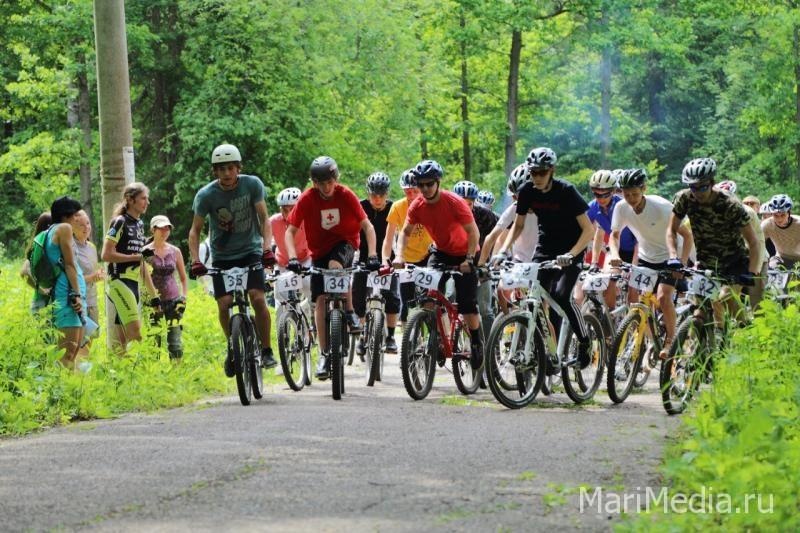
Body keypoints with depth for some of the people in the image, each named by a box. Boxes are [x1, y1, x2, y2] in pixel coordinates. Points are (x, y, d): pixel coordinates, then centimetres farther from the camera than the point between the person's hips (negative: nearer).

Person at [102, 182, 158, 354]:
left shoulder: (139, 224, 18)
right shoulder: (120, 222, -7)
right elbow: (106, 255, -15)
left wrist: (153, 291, 22)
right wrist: (136, 257, -14)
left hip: (133, 283, 8)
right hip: (119, 281, -8)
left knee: (122, 336, 7)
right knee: (135, 331, -19)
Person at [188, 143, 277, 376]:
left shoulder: (252, 184, -13)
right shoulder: (206, 195, -13)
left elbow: (264, 218, -11)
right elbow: (195, 230, -8)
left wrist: (267, 248, -26)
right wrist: (195, 261, -22)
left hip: (250, 251, 0)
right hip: (222, 256, 1)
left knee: (258, 298, -19)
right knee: (224, 304, -13)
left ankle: (266, 350, -7)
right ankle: (233, 346, 13)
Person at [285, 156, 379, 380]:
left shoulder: (346, 195, -17)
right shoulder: (307, 199, -16)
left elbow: (367, 226, -15)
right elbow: (290, 231, -15)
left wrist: (372, 255, -27)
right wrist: (293, 258, -30)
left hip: (344, 243, -2)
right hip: (319, 250, 2)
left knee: (335, 265, -36)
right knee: (320, 300, -8)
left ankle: (350, 313, -18)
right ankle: (324, 354, -4)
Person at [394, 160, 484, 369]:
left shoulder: (454, 202, -25)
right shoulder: (417, 206, -12)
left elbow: (473, 232, -23)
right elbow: (405, 232, -4)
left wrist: (469, 259, -31)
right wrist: (400, 255, -20)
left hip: (463, 253, -4)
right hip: (440, 252, 4)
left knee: (467, 303, -8)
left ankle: (476, 342, 12)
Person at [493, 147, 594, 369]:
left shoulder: (566, 191, -20)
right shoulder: (527, 192, -7)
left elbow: (588, 230, -22)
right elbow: (518, 225, 6)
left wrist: (570, 255, -34)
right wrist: (503, 250, -9)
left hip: (571, 249, -5)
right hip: (545, 248, 5)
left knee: (561, 295, -23)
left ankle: (585, 346, -7)